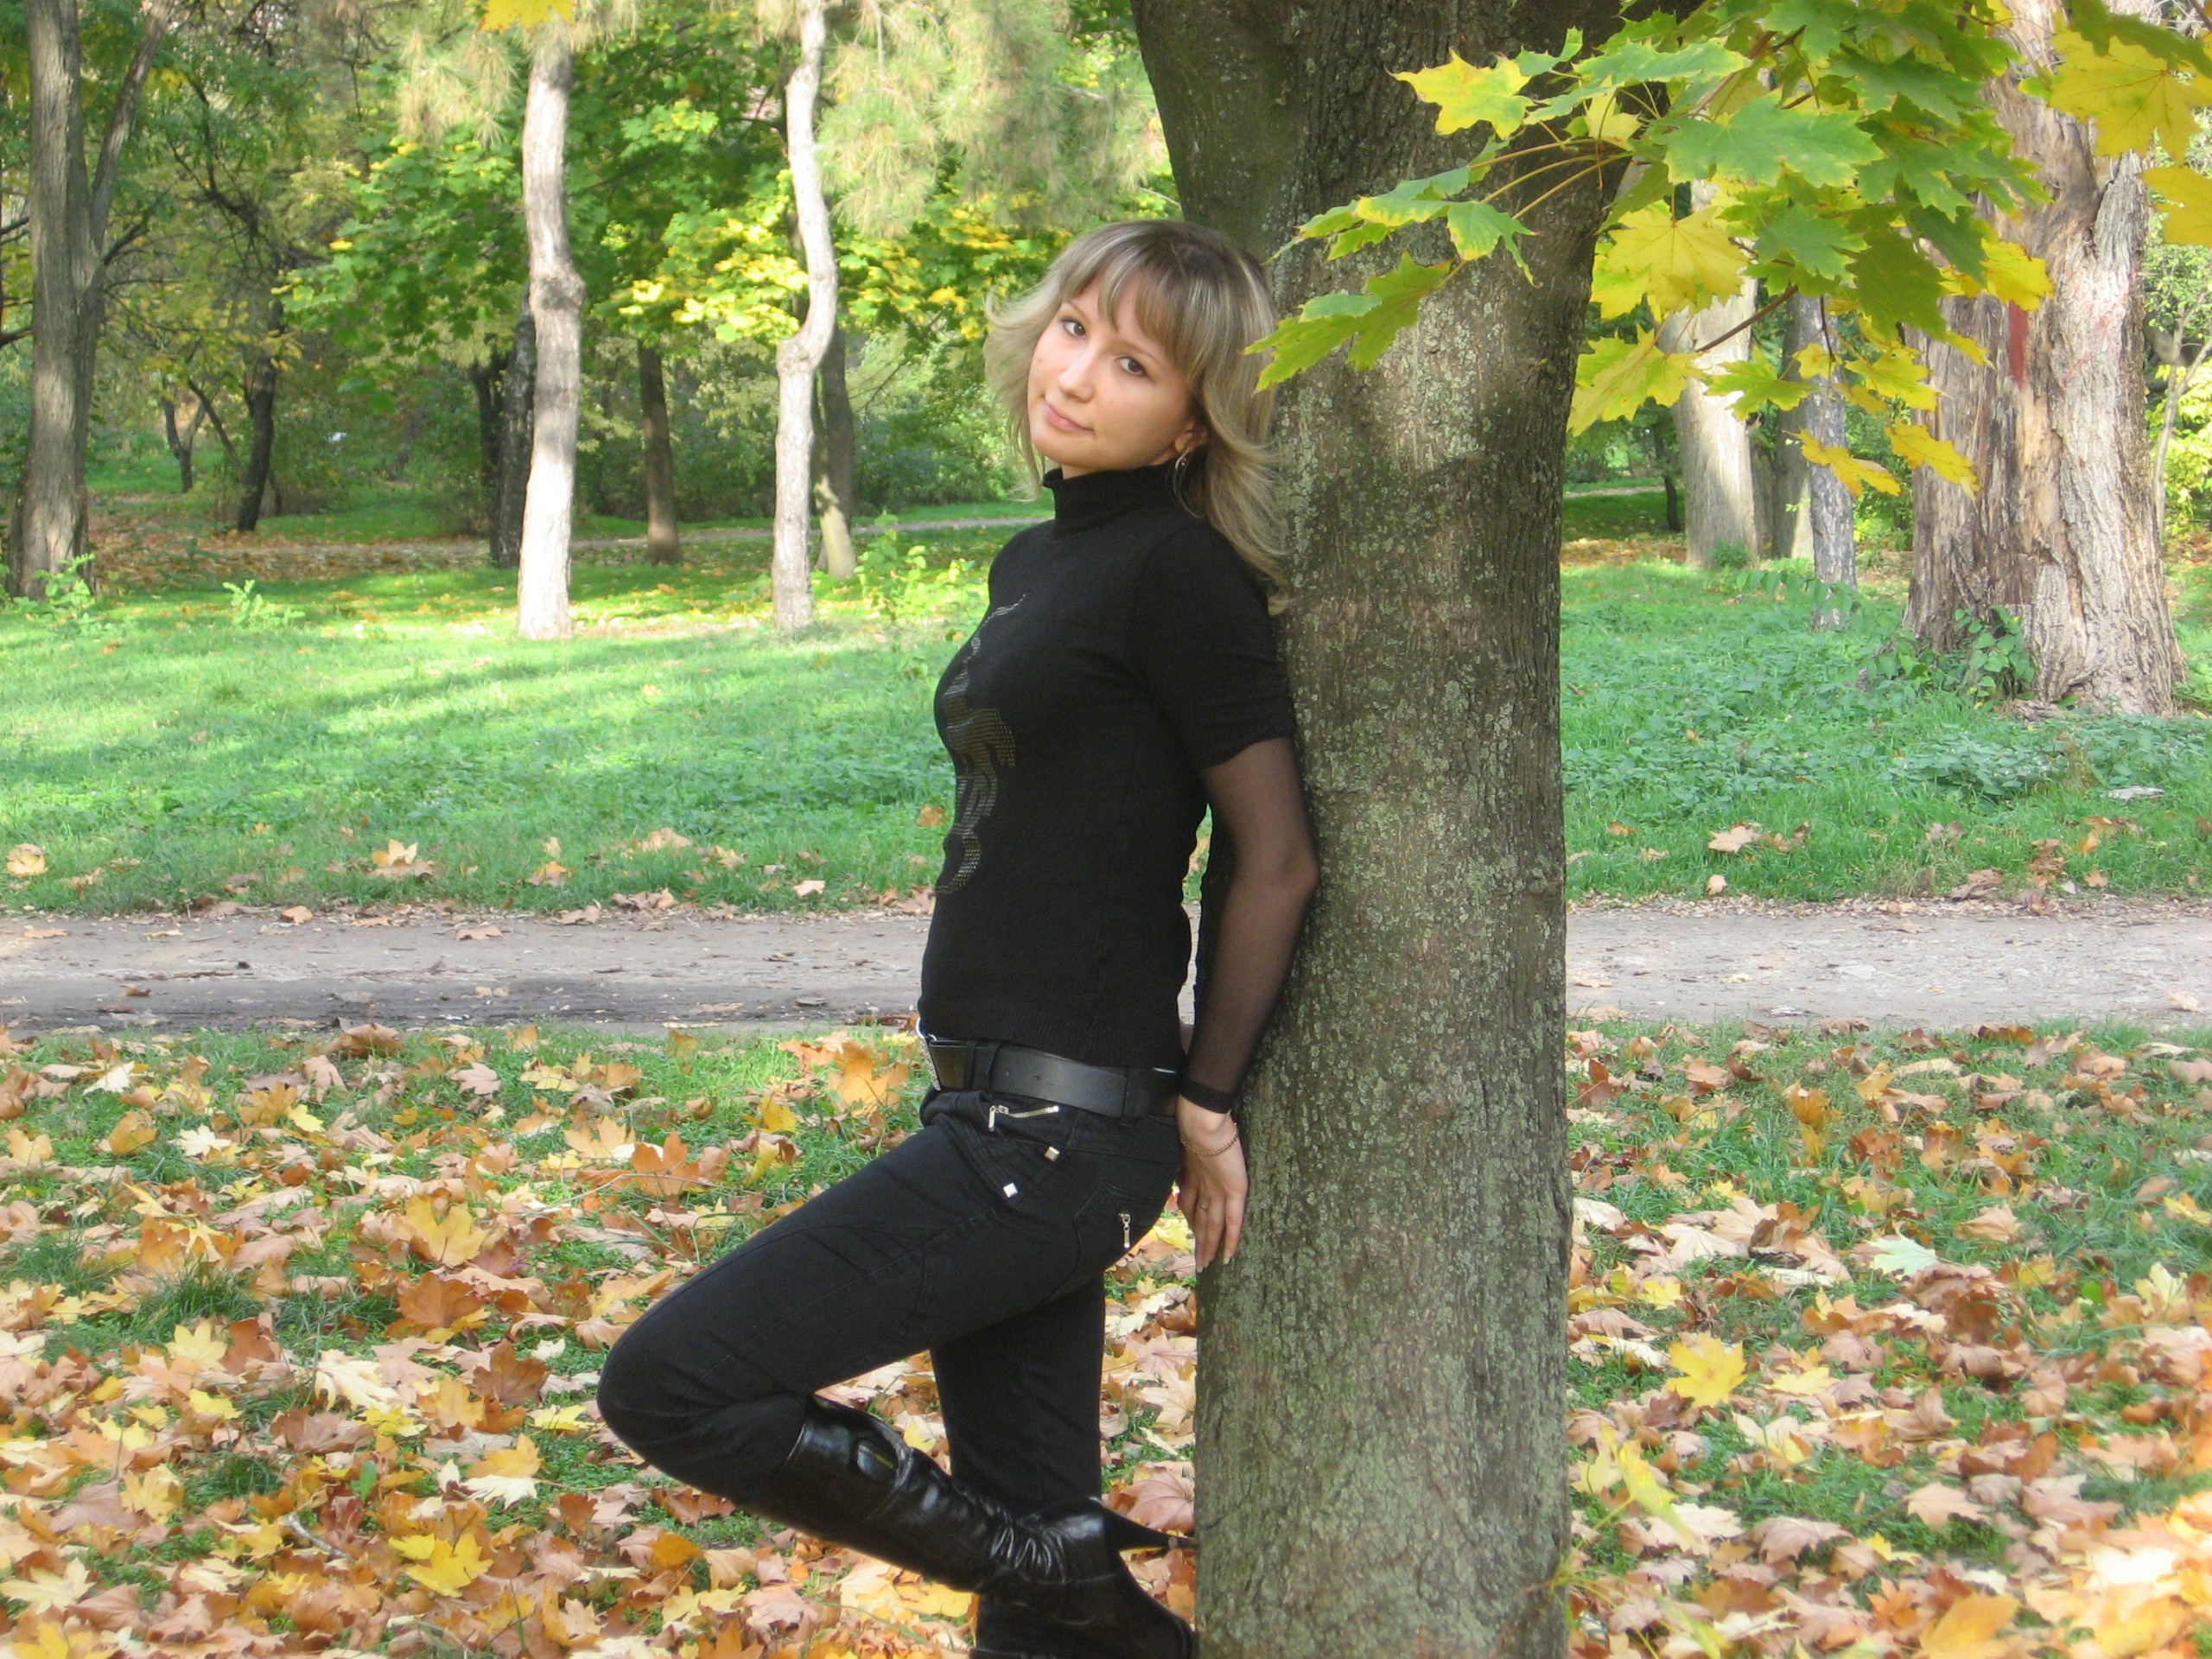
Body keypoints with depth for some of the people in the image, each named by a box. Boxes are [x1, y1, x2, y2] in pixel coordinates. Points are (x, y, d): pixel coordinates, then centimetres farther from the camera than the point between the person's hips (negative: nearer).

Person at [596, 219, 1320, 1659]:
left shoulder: (1177, 570, -12)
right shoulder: (1036, 564, 14)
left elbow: (1277, 858, -12)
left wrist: (1206, 1103, -5)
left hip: (1058, 1133, -9)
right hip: (999, 1112, 9)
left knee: (668, 1387, -9)